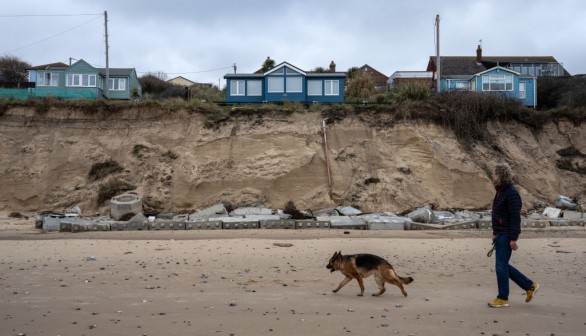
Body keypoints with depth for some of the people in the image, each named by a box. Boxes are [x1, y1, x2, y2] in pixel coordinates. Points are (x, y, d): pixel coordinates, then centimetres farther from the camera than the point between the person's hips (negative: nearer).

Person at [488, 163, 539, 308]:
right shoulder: (501, 191, 13)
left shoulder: (511, 193, -17)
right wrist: (495, 233, 19)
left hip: (507, 235, -10)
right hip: (500, 234, 10)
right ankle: (530, 286, 24)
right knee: (503, 265, 14)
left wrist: (513, 239, -22)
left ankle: (503, 298, 8)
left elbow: (515, 217, -21)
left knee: (501, 266, -3)